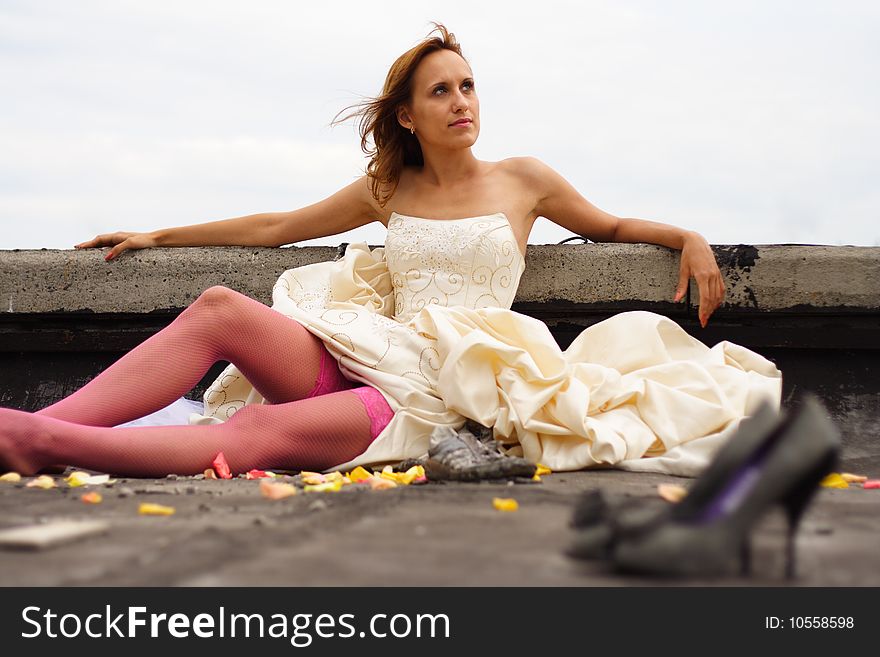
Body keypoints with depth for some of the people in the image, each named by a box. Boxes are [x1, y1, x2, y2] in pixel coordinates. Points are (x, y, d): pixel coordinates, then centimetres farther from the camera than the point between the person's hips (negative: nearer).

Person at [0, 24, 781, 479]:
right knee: (221, 307, -23)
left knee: (266, 434, -31)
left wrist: (690, 238, 5)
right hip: (375, 362, 4)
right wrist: (156, 235, 25)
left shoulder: (523, 180, 11)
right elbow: (276, 226, 23)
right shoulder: (387, 191, 18)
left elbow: (612, 227, 24)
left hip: (447, 395, -4)